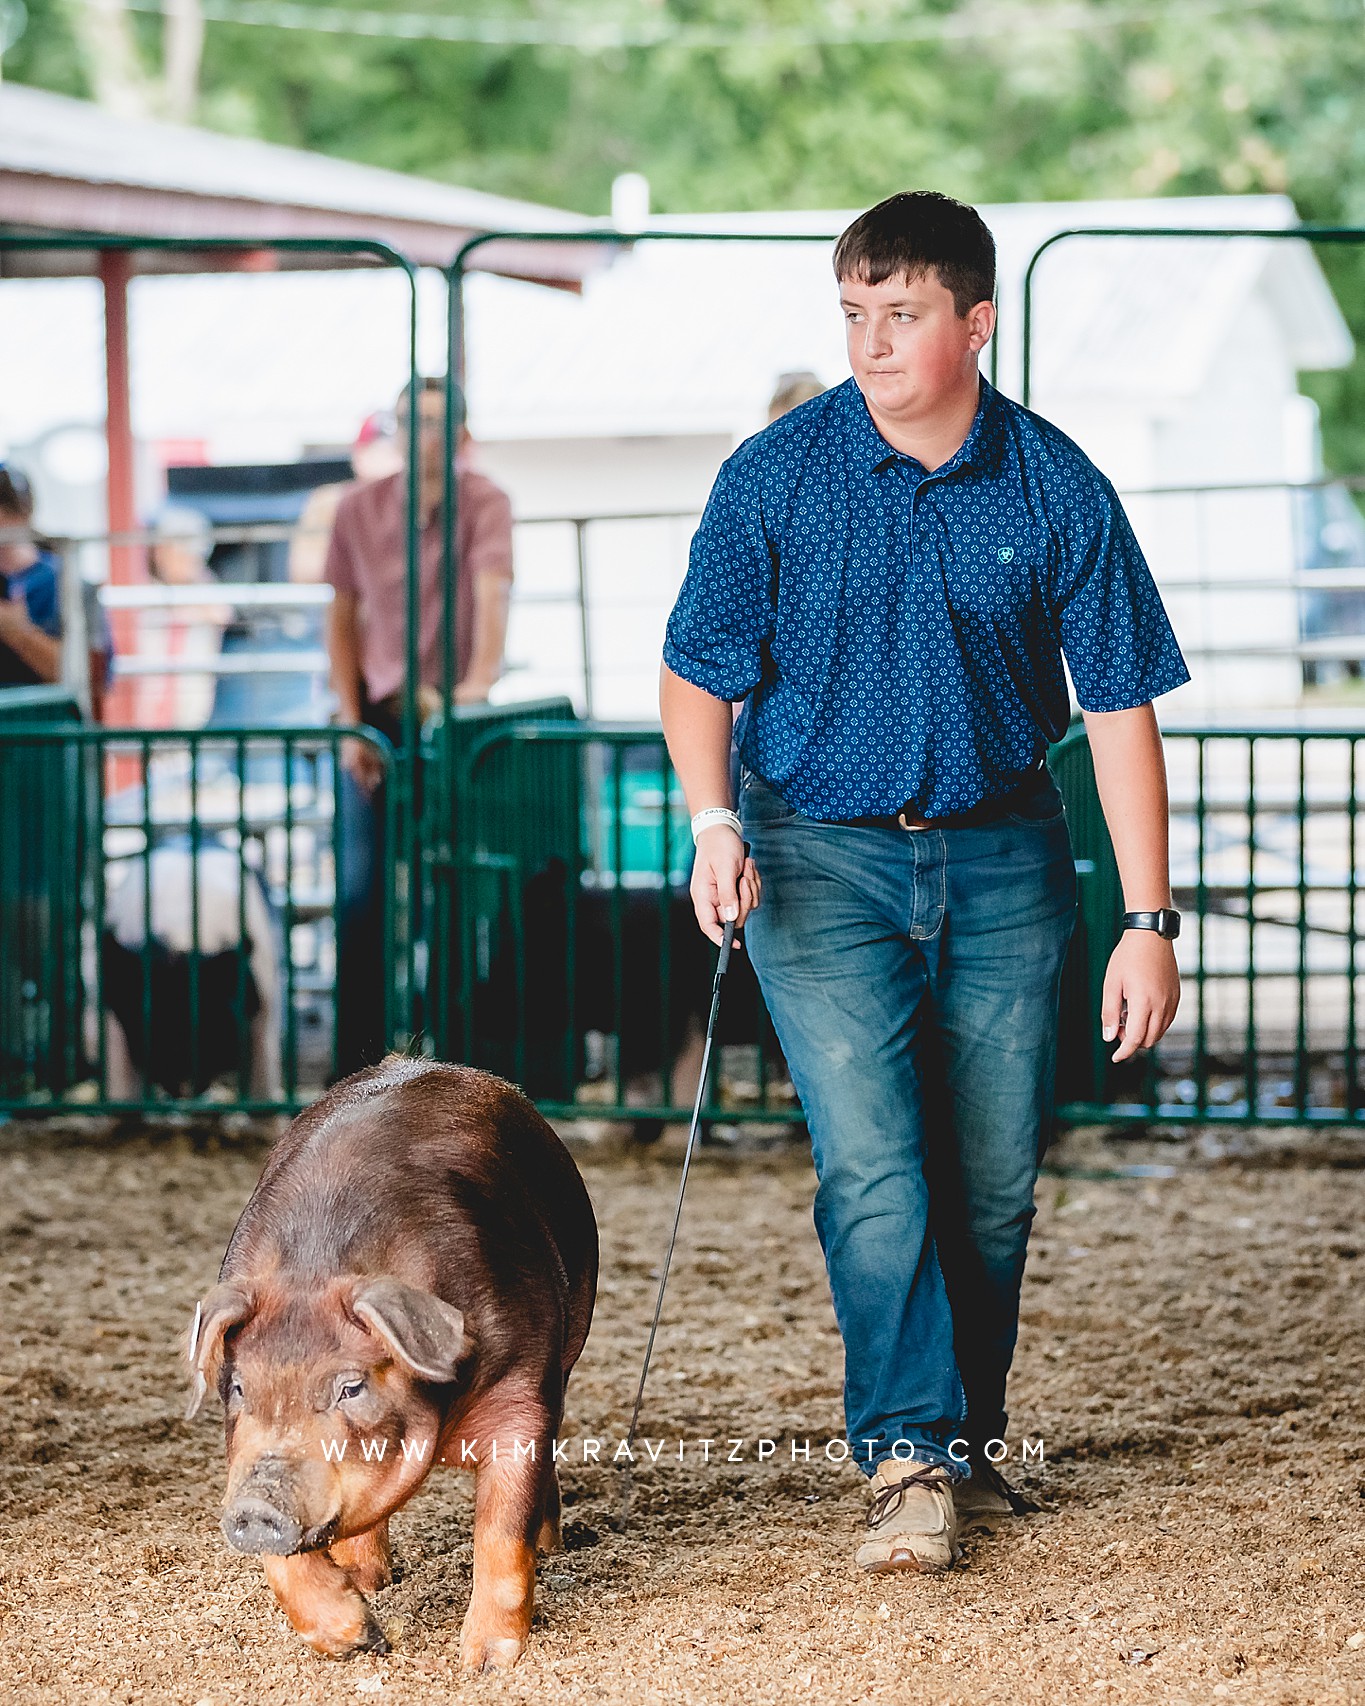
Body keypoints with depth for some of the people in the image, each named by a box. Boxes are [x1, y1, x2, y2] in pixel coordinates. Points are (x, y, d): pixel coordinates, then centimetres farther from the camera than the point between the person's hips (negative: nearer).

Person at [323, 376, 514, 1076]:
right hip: (378, 715, 2)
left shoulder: (484, 503, -9)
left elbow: (492, 591, -23)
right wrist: (350, 724, 0)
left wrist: (480, 679, -39)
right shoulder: (359, 508, 1)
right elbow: (342, 619, 8)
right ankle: (359, 1054, 4)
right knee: (362, 891, -2)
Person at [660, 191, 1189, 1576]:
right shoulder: (776, 475, -6)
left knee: (992, 1182, 6)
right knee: (871, 1168, -14)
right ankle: (907, 1463, -13)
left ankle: (968, 1439, 24)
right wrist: (713, 819, -16)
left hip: (1000, 862, 2)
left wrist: (1148, 920, -5)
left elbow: (1118, 706, -2)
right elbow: (697, 673, 2)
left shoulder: (1056, 487, -5)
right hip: (822, 855, -1)